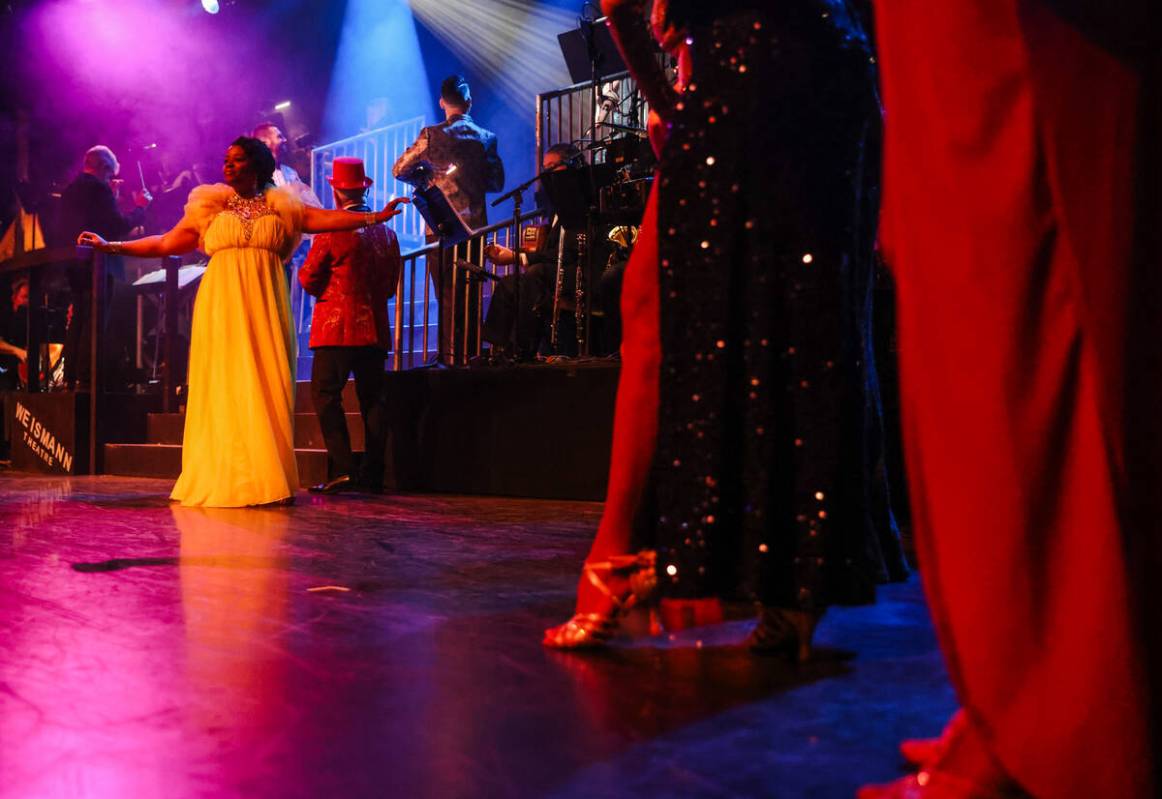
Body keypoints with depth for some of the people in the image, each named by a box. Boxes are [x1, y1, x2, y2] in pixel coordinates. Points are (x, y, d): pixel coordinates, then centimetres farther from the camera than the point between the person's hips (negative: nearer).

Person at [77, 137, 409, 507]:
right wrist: (111, 246, 11)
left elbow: (328, 219, 4)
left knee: (267, 389, -4)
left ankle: (268, 480, -1)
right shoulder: (210, 206, 14)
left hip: (265, 308, 0)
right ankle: (224, 480, 0)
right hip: (222, 308, 0)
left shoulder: (280, 206, 13)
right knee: (224, 390, -2)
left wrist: (375, 217, -6)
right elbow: (165, 243, 15)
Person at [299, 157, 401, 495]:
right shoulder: (386, 232, 9)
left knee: (326, 394, -2)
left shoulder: (332, 229, -7)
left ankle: (343, 469, -12)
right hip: (375, 328, 6)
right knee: (373, 399, 7)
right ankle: (372, 475, 9)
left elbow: (308, 278, -3)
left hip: (337, 327, -5)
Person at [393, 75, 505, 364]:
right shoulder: (486, 138, 4)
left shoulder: (432, 135, -4)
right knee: (470, 293, 11)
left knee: (447, 293, 0)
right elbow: (497, 182, 11)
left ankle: (450, 354, -2)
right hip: (475, 225, 3)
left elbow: (399, 170, -2)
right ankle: (471, 352, 14)